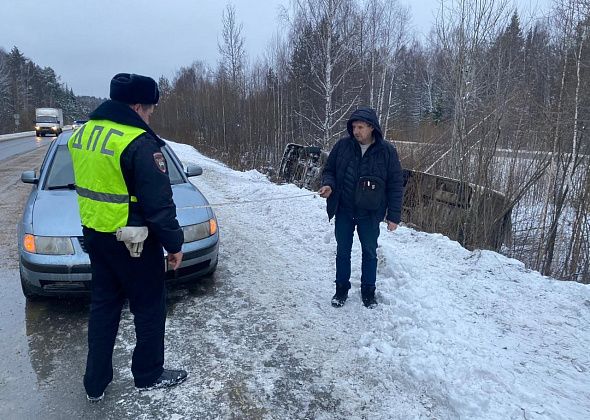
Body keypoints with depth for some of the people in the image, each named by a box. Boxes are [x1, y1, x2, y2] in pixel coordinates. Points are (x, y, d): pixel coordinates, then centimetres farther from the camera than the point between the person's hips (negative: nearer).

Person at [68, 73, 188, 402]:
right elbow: (158, 203, -21)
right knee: (149, 309, 11)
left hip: (95, 236, 8)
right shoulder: (139, 142, -21)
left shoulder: (83, 133, 6)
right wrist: (174, 243, -11)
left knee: (103, 306, 19)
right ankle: (149, 375, 28)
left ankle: (96, 383, 31)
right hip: (133, 242, -8)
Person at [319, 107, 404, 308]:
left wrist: (394, 215, -7)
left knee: (370, 252, 14)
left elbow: (396, 185, -5)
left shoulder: (387, 151, -10)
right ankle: (342, 289, 32)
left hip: (370, 214, -1)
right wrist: (328, 184, -15)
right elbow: (329, 169, 7)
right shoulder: (343, 145, -6)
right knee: (343, 251, 14)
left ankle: (368, 291, 32)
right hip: (344, 211, 2)